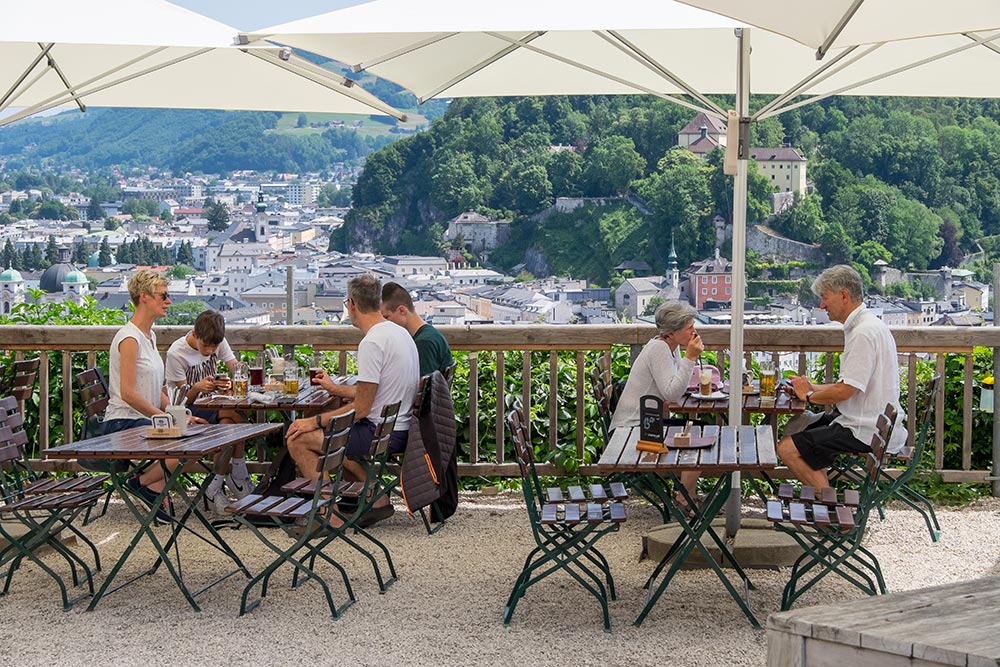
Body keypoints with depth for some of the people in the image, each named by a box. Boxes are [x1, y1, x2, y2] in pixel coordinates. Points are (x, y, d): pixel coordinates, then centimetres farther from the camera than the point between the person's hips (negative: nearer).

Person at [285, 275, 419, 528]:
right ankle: (377, 496, 17)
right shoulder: (399, 332, 10)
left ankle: (332, 515, -4)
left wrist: (315, 421, -11)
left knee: (298, 439, -5)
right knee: (329, 435, 27)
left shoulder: (372, 343, -20)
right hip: (400, 428, 10)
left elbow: (361, 409, -20)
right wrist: (334, 388, 34)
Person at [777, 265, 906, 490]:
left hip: (867, 433, -11)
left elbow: (845, 391, -22)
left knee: (787, 448, -15)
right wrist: (813, 387, 11)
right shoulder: (868, 325, 14)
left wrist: (809, 395, -4)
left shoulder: (864, 333, -19)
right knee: (797, 431, 22)